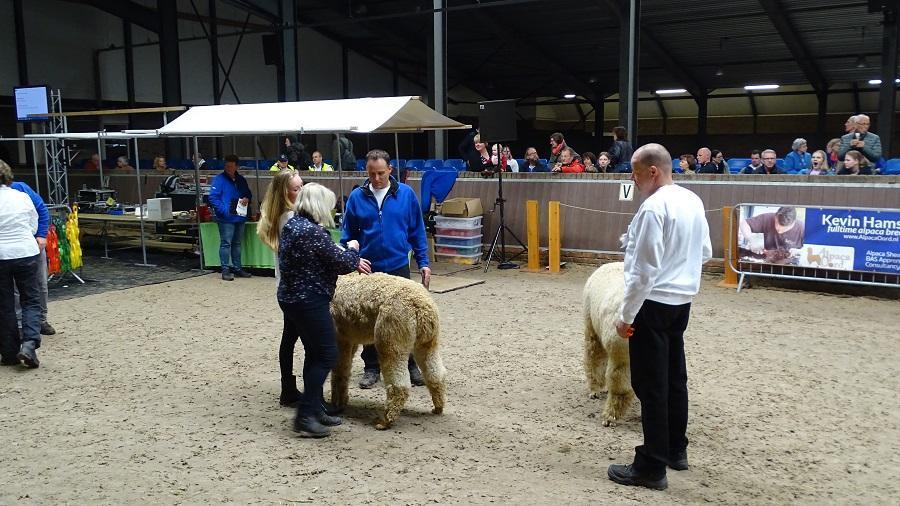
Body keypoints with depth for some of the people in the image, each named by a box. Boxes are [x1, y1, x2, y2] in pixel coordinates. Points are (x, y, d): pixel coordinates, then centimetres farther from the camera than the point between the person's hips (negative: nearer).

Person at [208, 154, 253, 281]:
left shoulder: (241, 180, 13)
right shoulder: (219, 179, -7)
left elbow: (248, 193, 25)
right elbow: (213, 198, -12)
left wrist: (247, 199, 0)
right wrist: (225, 210, -20)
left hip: (240, 217, 7)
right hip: (226, 219, -6)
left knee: (237, 243, 14)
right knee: (226, 243, -5)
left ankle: (237, 268, 22)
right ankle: (225, 270, 0)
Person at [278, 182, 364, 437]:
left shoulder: (291, 225, 10)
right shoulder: (314, 232, -20)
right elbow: (343, 264, -14)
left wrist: (344, 254, 19)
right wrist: (352, 249, 5)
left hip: (291, 298, 10)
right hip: (309, 302, -10)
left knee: (314, 355, 17)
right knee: (327, 355, -2)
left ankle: (315, 409, 25)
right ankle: (304, 417, 0)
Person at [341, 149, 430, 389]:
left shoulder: (406, 194, -4)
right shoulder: (357, 196, -3)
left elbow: (417, 232, 2)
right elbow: (347, 235, 4)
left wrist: (423, 263, 0)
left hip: (398, 267, -1)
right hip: (367, 270, 1)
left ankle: (411, 365, 21)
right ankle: (371, 367, 24)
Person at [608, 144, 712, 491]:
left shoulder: (654, 207, -19)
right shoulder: (693, 201, 7)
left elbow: (644, 270, -21)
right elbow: (705, 253, 17)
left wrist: (626, 315, -15)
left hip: (654, 303, -9)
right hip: (682, 299, 9)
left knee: (650, 385, -1)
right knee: (674, 377, 19)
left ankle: (652, 467, 6)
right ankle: (675, 449, 32)